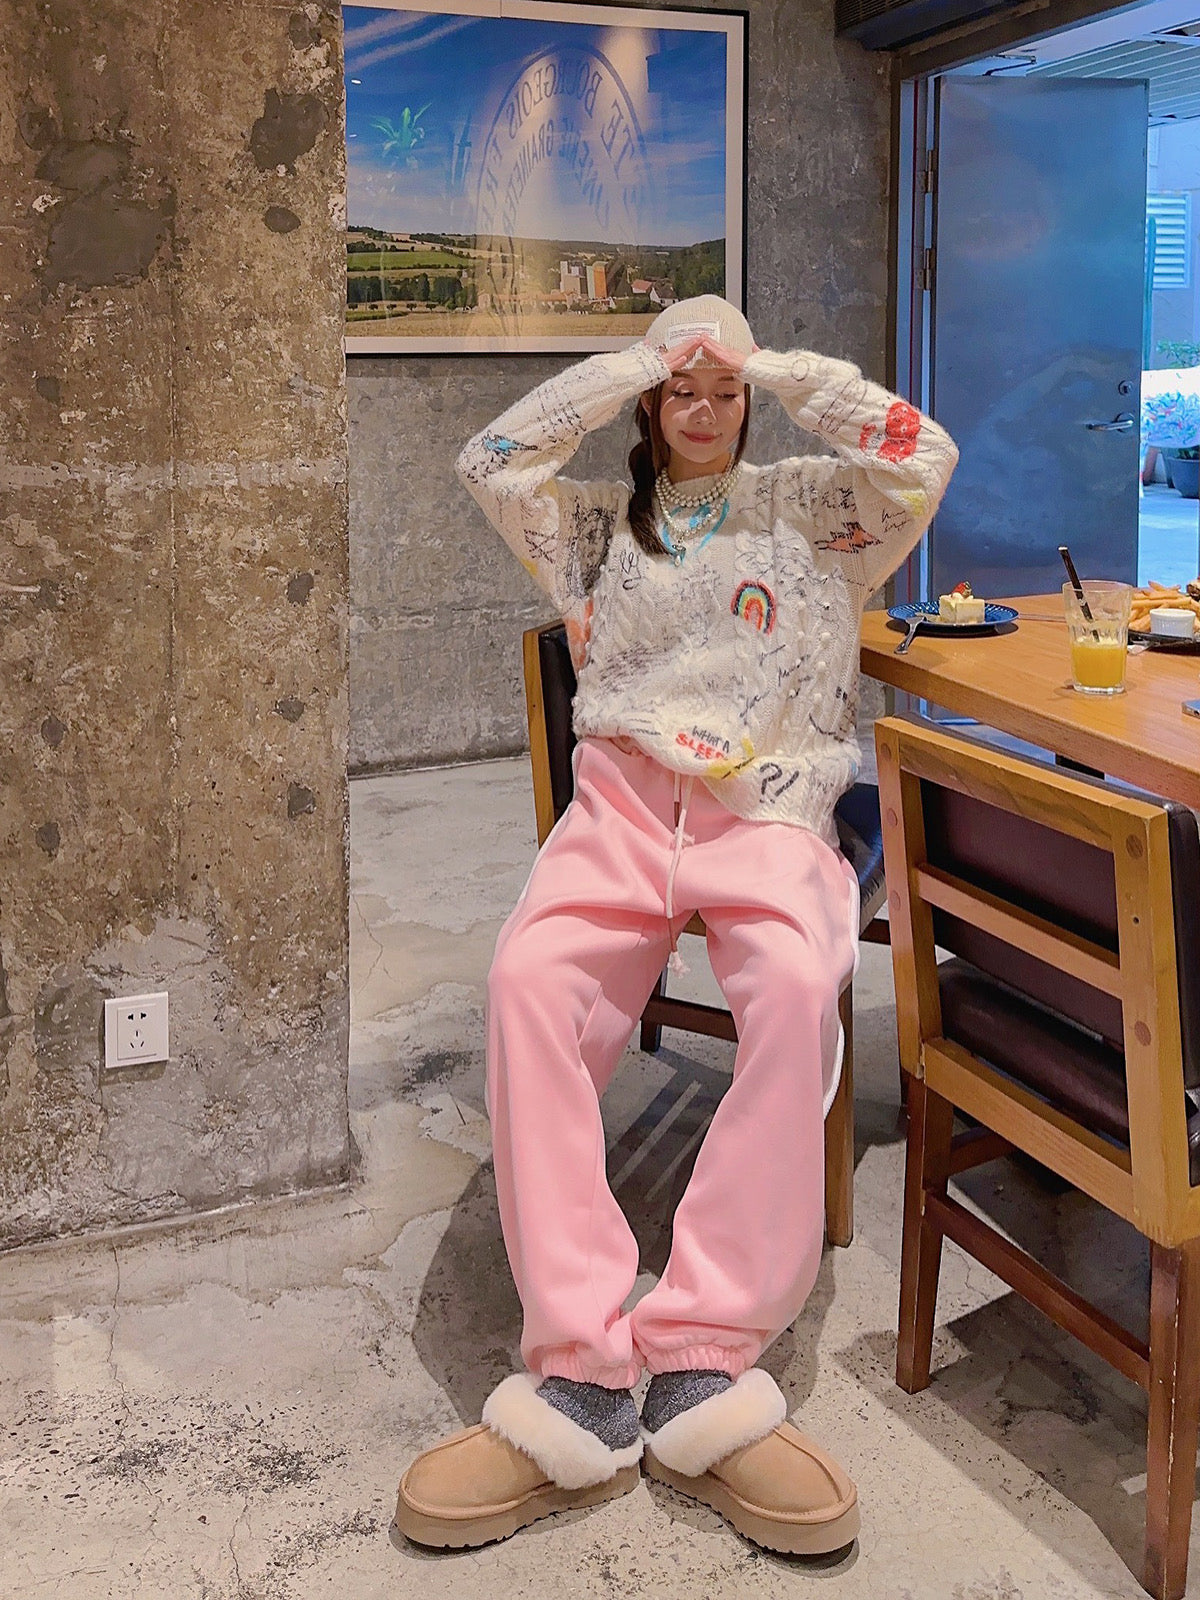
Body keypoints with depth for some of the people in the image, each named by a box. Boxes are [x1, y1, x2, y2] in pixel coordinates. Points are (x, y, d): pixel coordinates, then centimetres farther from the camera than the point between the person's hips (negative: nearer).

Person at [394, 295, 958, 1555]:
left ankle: (700, 1367, -36)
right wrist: (637, 364, 15)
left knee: (796, 986, -37)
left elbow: (921, 459, 8)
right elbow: (493, 460, 14)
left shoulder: (805, 507, 24)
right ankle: (580, 1373, -35)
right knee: (529, 977, -33)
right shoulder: (604, 526, 28)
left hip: (768, 807, -1)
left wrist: (779, 371, 13)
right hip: (621, 800, 2)